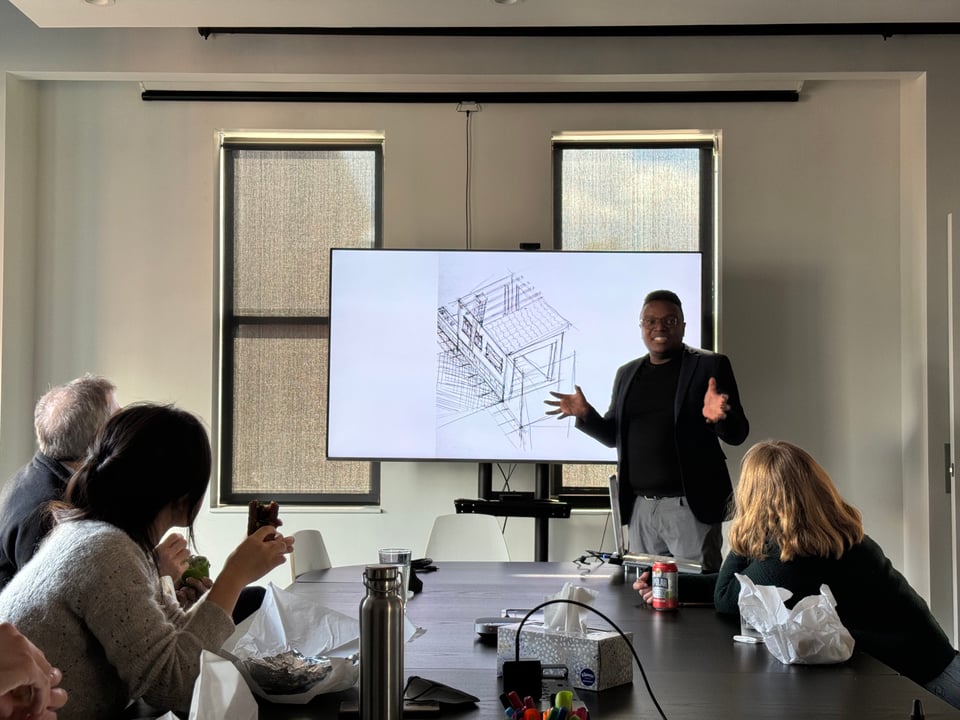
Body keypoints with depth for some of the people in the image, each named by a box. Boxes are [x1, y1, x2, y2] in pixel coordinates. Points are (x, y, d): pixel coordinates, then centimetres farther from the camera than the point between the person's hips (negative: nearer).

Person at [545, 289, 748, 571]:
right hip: (640, 506, 5)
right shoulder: (627, 373, 13)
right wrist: (586, 414, -1)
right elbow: (614, 436, 17)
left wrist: (719, 417, -26)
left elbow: (738, 434, -4)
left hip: (690, 505, -4)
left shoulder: (710, 365, -1)